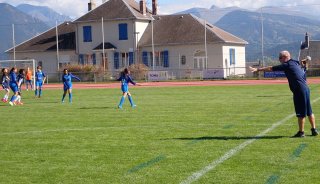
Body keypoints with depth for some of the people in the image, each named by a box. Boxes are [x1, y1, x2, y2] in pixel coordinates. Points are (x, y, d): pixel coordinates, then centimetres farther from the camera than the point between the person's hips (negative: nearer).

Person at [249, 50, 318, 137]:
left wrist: (257, 69, -8)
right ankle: (314, 130, 21)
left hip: (299, 91, -9)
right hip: (305, 89, 9)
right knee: (309, 111, 15)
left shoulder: (287, 65, -9)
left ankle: (301, 132, 5)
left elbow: (271, 68, -11)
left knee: (301, 113, -2)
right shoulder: (296, 63, 18)